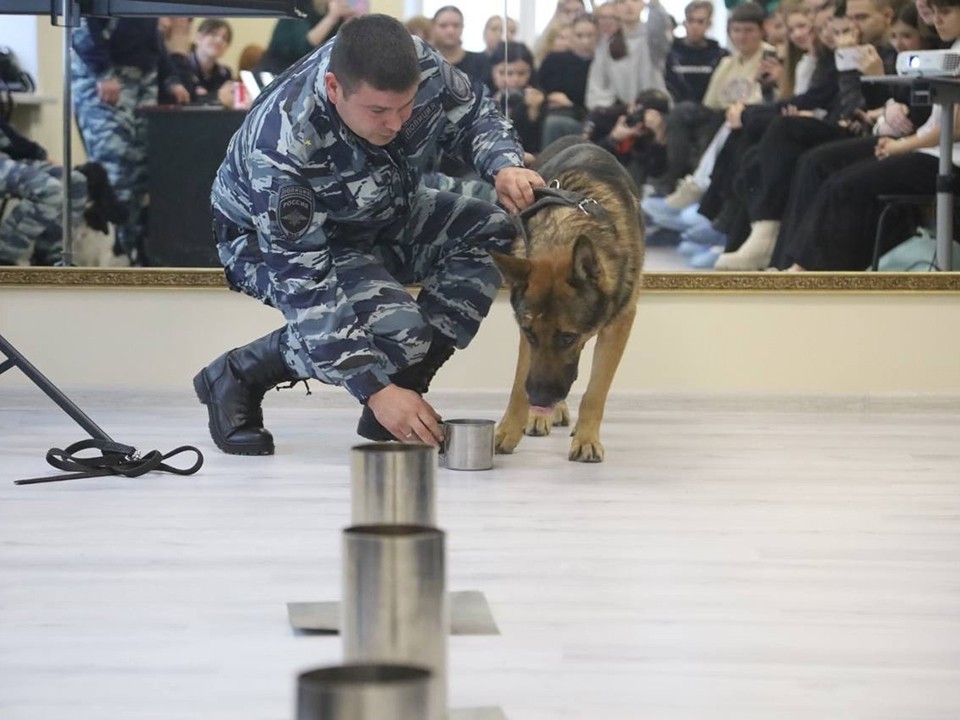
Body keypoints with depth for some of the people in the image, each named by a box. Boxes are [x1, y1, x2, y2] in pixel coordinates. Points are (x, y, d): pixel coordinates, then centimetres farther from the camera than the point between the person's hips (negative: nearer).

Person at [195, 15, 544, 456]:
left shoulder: (420, 67, -26)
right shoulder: (282, 148, -40)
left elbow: (474, 117, -4)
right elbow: (303, 278, -37)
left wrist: (505, 166, -27)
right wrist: (375, 389, -39)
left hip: (386, 217, 7)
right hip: (279, 241, -6)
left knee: (494, 232, -17)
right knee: (396, 331, -31)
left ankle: (394, 415, -8)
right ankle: (237, 375, -8)